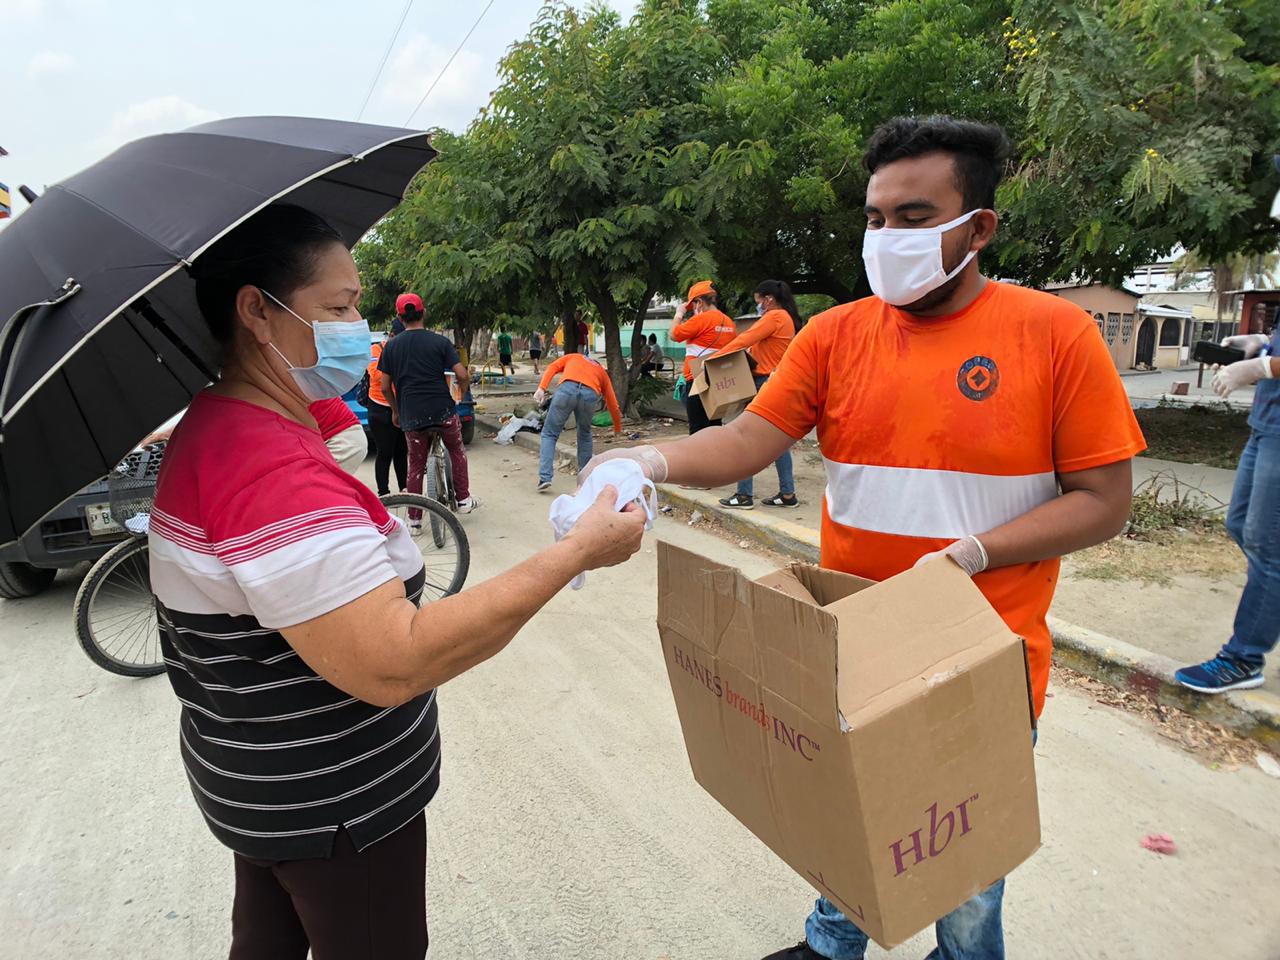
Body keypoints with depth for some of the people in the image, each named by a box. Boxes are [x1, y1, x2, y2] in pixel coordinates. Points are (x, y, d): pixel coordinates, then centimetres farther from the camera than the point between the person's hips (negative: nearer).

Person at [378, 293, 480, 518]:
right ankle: (463, 499, 23)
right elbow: (463, 375, -9)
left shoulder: (391, 346, 3)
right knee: (457, 451, 23)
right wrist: (461, 396, 11)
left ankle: (414, 520, 13)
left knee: (416, 466, 12)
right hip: (443, 410, -1)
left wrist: (395, 411, 19)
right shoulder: (439, 341, -2)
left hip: (412, 415, 1)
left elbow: (385, 387, 4)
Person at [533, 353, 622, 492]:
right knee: (584, 435, 27)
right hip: (590, 395, 1)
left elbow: (552, 367, 15)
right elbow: (613, 405, 36)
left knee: (549, 434, 11)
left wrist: (541, 388, 4)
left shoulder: (572, 357, 38)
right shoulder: (602, 372, 37)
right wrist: (618, 429, 48)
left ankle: (545, 477, -1)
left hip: (567, 389, -1)